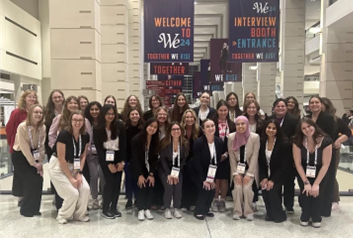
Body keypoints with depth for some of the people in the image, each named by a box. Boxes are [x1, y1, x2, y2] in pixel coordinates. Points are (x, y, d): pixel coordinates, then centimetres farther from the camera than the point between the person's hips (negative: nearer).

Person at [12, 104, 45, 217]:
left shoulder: (43, 127, -6)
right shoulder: (22, 127, -22)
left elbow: (41, 146, -3)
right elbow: (24, 147, -20)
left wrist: (40, 162, -8)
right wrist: (34, 163, -17)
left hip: (33, 154, 5)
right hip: (20, 155, -5)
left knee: (39, 180, -3)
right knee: (31, 181, -10)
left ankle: (34, 208, 14)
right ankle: (26, 209, 9)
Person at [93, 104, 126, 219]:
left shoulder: (120, 125, -5)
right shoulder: (97, 129, -7)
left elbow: (124, 144, -3)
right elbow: (99, 148, -7)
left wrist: (122, 161, -7)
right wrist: (108, 164, -12)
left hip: (118, 156, 2)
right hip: (105, 157, -2)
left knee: (117, 182, -1)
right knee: (109, 181, -11)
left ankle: (114, 208, 13)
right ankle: (105, 209, 2)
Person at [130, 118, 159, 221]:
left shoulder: (155, 140, -7)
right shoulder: (136, 139, -17)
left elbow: (155, 158, -5)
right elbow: (135, 158, -16)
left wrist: (151, 174, -14)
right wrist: (140, 175, -20)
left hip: (149, 167, 3)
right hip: (137, 167, -3)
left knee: (151, 183, -19)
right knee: (142, 184, -23)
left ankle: (147, 209, -6)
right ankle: (140, 210, -9)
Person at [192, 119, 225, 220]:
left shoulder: (220, 142, -10)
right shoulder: (198, 142, -21)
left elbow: (218, 161, -6)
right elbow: (197, 163, -19)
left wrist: (212, 178, -10)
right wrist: (203, 180, -20)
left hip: (212, 173, 4)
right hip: (199, 173, -4)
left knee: (212, 189, -10)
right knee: (204, 189, -19)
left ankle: (206, 209, 14)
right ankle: (198, 211, 2)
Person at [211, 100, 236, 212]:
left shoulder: (232, 125, 5)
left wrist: (226, 154, -8)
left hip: (227, 156, 2)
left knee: (225, 178, 6)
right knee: (216, 178, 1)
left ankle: (222, 201, 18)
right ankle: (215, 200, 15)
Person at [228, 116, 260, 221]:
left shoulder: (255, 137, -13)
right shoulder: (231, 137, -8)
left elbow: (255, 157, -12)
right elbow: (232, 157, -5)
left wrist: (249, 174, -15)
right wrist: (236, 173, -10)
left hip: (250, 168, -1)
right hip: (237, 168, 1)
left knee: (247, 188, -19)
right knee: (237, 187, -18)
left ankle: (248, 211, 2)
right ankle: (237, 211, 1)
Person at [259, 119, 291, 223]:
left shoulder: (285, 143, -16)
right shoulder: (261, 142, -4)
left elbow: (284, 165, -16)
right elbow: (260, 162, 0)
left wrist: (273, 180, -18)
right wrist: (263, 178, -11)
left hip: (279, 174, -3)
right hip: (266, 174, 4)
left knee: (272, 190, -20)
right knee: (264, 190, -15)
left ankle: (279, 215, 4)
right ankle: (270, 213, 9)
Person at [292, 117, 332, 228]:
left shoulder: (326, 141, -20)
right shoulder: (298, 141, -15)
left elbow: (325, 164, -16)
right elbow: (298, 163, -12)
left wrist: (316, 184, -19)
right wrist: (306, 182, -17)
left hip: (320, 173, -1)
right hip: (304, 173, 1)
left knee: (317, 192, -22)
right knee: (305, 191, -22)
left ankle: (316, 217, 7)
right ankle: (305, 216, 6)